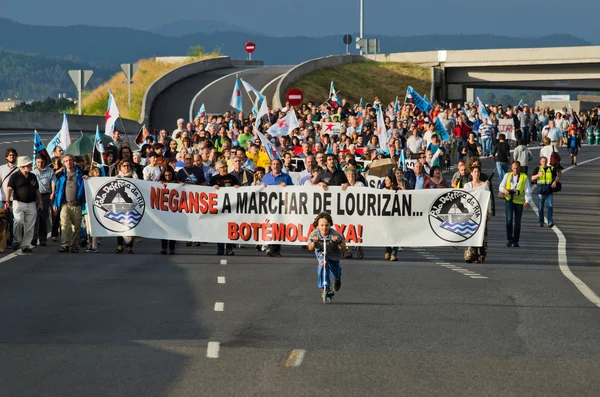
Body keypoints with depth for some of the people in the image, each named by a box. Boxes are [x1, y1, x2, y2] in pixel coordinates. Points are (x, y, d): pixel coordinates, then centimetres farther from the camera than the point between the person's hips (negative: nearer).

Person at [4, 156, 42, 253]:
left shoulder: (33, 177, 14)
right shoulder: (15, 176, -3)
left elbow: (37, 190, 22)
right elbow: (9, 188, -9)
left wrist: (40, 202, 16)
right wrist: (7, 201, -20)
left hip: (31, 204, 5)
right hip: (19, 203, -5)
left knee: (29, 227, 2)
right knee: (18, 222, -22)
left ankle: (25, 245, 9)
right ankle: (17, 240, -3)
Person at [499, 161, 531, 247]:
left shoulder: (524, 177, 5)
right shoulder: (507, 176, 11)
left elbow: (528, 190, 0)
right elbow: (501, 186, 12)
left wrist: (527, 201, -13)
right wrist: (504, 190, -13)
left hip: (519, 202, 0)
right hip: (509, 200, 0)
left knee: (517, 222, 3)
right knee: (509, 218, -15)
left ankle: (515, 241, 11)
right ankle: (509, 239, -8)